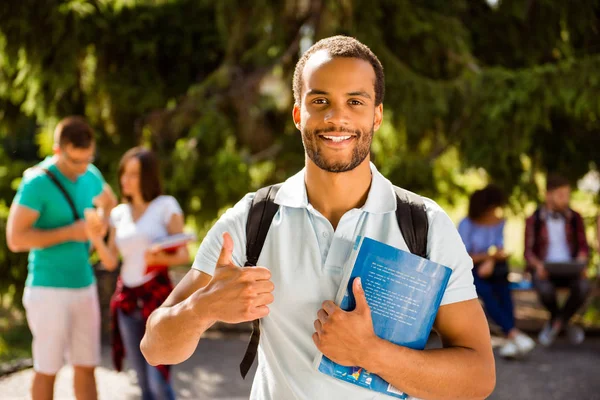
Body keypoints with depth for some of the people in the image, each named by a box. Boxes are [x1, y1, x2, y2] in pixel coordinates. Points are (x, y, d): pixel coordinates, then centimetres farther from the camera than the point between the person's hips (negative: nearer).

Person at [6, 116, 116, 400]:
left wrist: (103, 222, -2)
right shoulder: (37, 182, -15)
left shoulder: (91, 176, 3)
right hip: (49, 289, -6)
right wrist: (70, 231, -20)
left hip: (85, 285, 6)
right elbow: (15, 239, -18)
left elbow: (110, 202, 22)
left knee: (86, 366, 10)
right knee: (47, 369, 3)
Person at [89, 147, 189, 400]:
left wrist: (161, 258, -25)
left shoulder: (166, 206, -3)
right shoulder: (118, 213, 11)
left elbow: (183, 255, -5)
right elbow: (110, 262, 6)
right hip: (127, 300, 5)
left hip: (157, 296, -5)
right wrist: (95, 237, -11)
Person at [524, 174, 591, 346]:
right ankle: (565, 323, -2)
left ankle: (555, 323, -7)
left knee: (583, 287, -33)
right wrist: (538, 265, -22)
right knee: (546, 290, -36)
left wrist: (580, 264, -16)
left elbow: (583, 247, 6)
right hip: (544, 270, -2)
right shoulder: (534, 220, 1)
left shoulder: (575, 218, 6)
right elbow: (528, 251, 0)